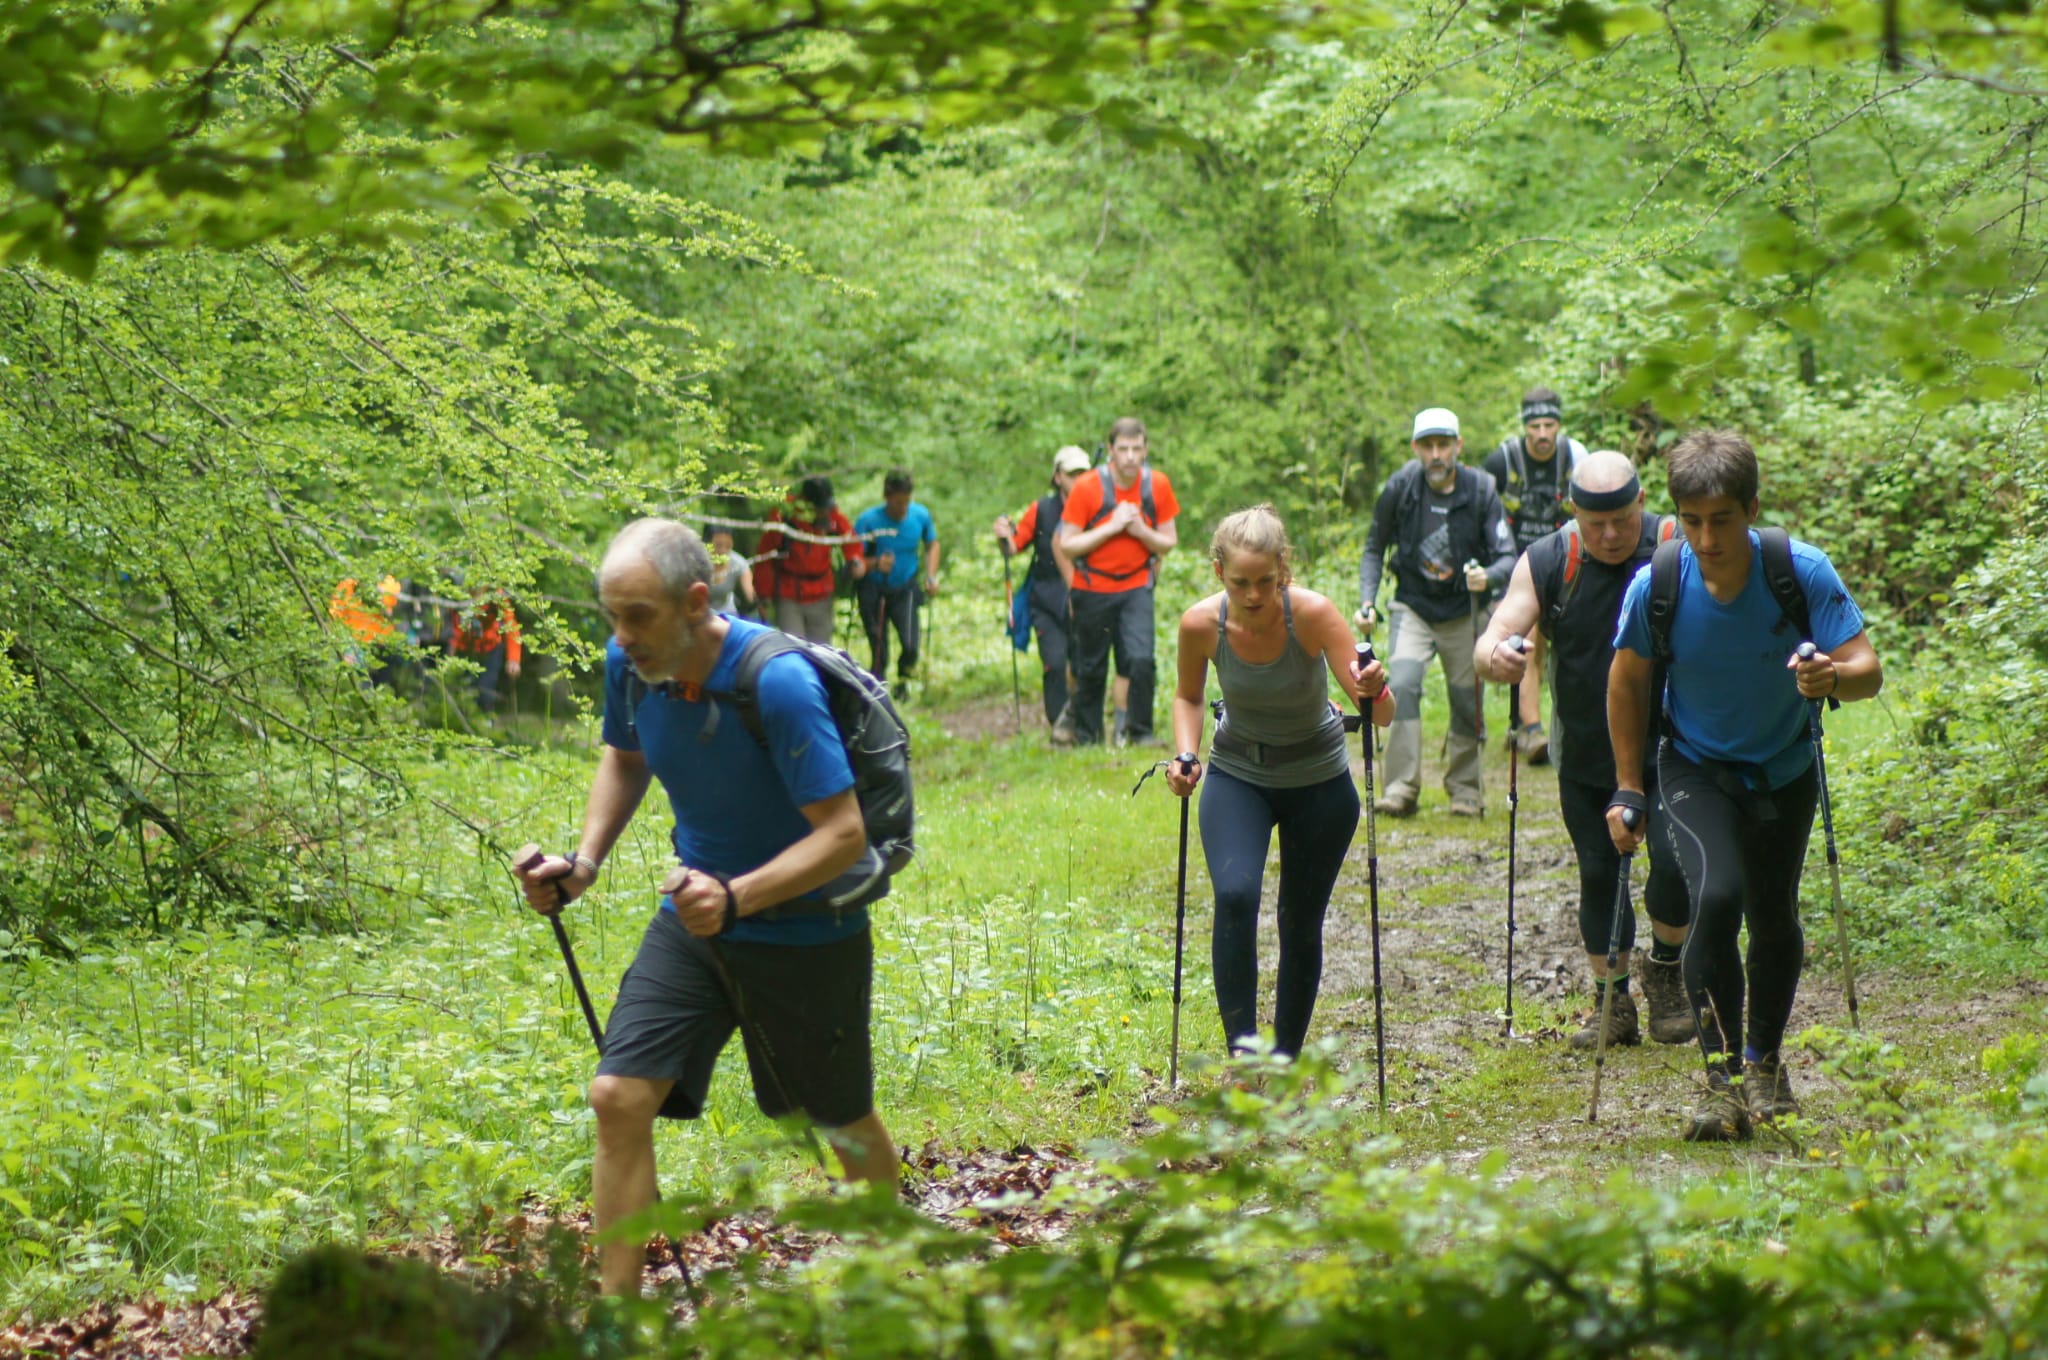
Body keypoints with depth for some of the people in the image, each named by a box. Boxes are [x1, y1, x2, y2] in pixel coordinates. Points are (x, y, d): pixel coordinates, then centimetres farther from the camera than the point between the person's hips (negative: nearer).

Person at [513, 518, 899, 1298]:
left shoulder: (776, 684, -30)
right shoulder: (629, 666, -11)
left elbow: (843, 834, -27)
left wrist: (737, 898, -40)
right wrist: (583, 866, -2)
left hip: (805, 933, -5)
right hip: (694, 919, 5)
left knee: (843, 1123, 14)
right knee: (618, 1098, -9)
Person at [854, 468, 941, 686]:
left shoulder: (921, 515, -7)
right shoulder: (868, 520, -17)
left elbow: (932, 545, 12)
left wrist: (931, 577, 1)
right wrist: (876, 564, -36)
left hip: (905, 590, 1)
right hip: (874, 592, -1)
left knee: (910, 645, -16)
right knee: (879, 654, -1)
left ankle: (903, 679, 14)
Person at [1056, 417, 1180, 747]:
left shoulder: (1158, 485, -5)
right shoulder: (1088, 487, -13)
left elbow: (1169, 542, 3)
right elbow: (1066, 546, -13)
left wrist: (1141, 531, -17)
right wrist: (1111, 527, -22)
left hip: (1135, 588, 1)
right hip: (1093, 591, -1)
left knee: (1141, 660, -17)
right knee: (1091, 668, 8)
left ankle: (1140, 731, -3)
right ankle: (1085, 733, 26)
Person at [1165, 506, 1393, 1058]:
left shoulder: (1313, 614, -26)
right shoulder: (1201, 624, -19)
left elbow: (1383, 716, -28)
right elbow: (1188, 696, 3)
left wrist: (1374, 691, -50)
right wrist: (1186, 755, -14)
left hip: (1319, 782, 0)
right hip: (1237, 777, 1)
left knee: (1301, 924, 6)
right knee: (1235, 895, -24)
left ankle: (1285, 1063, 25)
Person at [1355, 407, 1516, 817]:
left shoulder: (1480, 489, -12)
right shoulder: (1401, 487, -9)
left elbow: (1507, 556, -12)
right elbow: (1375, 548, 5)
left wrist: (1488, 577, -34)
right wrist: (1367, 601, -7)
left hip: (1463, 611, 0)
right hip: (1413, 606, 0)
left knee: (1466, 702, 3)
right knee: (1402, 685, -21)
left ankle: (1465, 787, 23)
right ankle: (1402, 788, -19)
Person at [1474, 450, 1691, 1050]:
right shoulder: (1546, 562, -5)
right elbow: (1491, 643, -9)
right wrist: (1496, 658, -35)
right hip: (1587, 758, 3)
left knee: (1677, 861, -16)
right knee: (1599, 876, 7)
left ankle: (1665, 973, 11)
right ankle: (1613, 1005, 22)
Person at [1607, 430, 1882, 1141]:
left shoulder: (1802, 573, -23)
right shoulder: (1656, 586, -20)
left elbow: (1869, 668, -24)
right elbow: (1629, 683, -3)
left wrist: (1834, 676, -47)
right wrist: (1628, 790, -1)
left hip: (1785, 768, 1)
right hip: (1697, 768, -1)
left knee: (1774, 918, 8)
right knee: (1716, 897, -23)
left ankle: (1764, 1061, 34)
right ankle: (1723, 1077, -18)